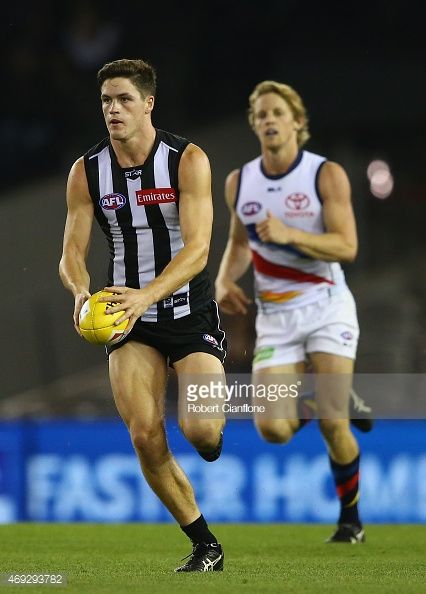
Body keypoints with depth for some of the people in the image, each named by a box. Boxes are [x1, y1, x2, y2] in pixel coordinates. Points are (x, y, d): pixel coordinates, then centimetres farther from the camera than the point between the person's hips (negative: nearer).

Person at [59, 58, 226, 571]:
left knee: (201, 431, -18)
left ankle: (215, 431, 23)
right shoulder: (86, 172, -1)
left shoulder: (188, 160, -11)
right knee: (145, 436, -12)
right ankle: (205, 545, 4)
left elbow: (197, 249, -19)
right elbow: (71, 253, -1)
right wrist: (82, 293, -25)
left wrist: (146, 295, -35)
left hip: (191, 312, -3)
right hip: (130, 317, 3)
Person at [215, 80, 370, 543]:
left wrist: (290, 234, -28)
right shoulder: (238, 183, 5)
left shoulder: (327, 175, -7)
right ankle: (324, 402, 22)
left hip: (326, 308, -3)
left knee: (332, 425, -12)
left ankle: (350, 518, 11)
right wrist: (225, 280, 1)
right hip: (275, 317, 3)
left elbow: (347, 246, -15)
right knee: (273, 428, -13)